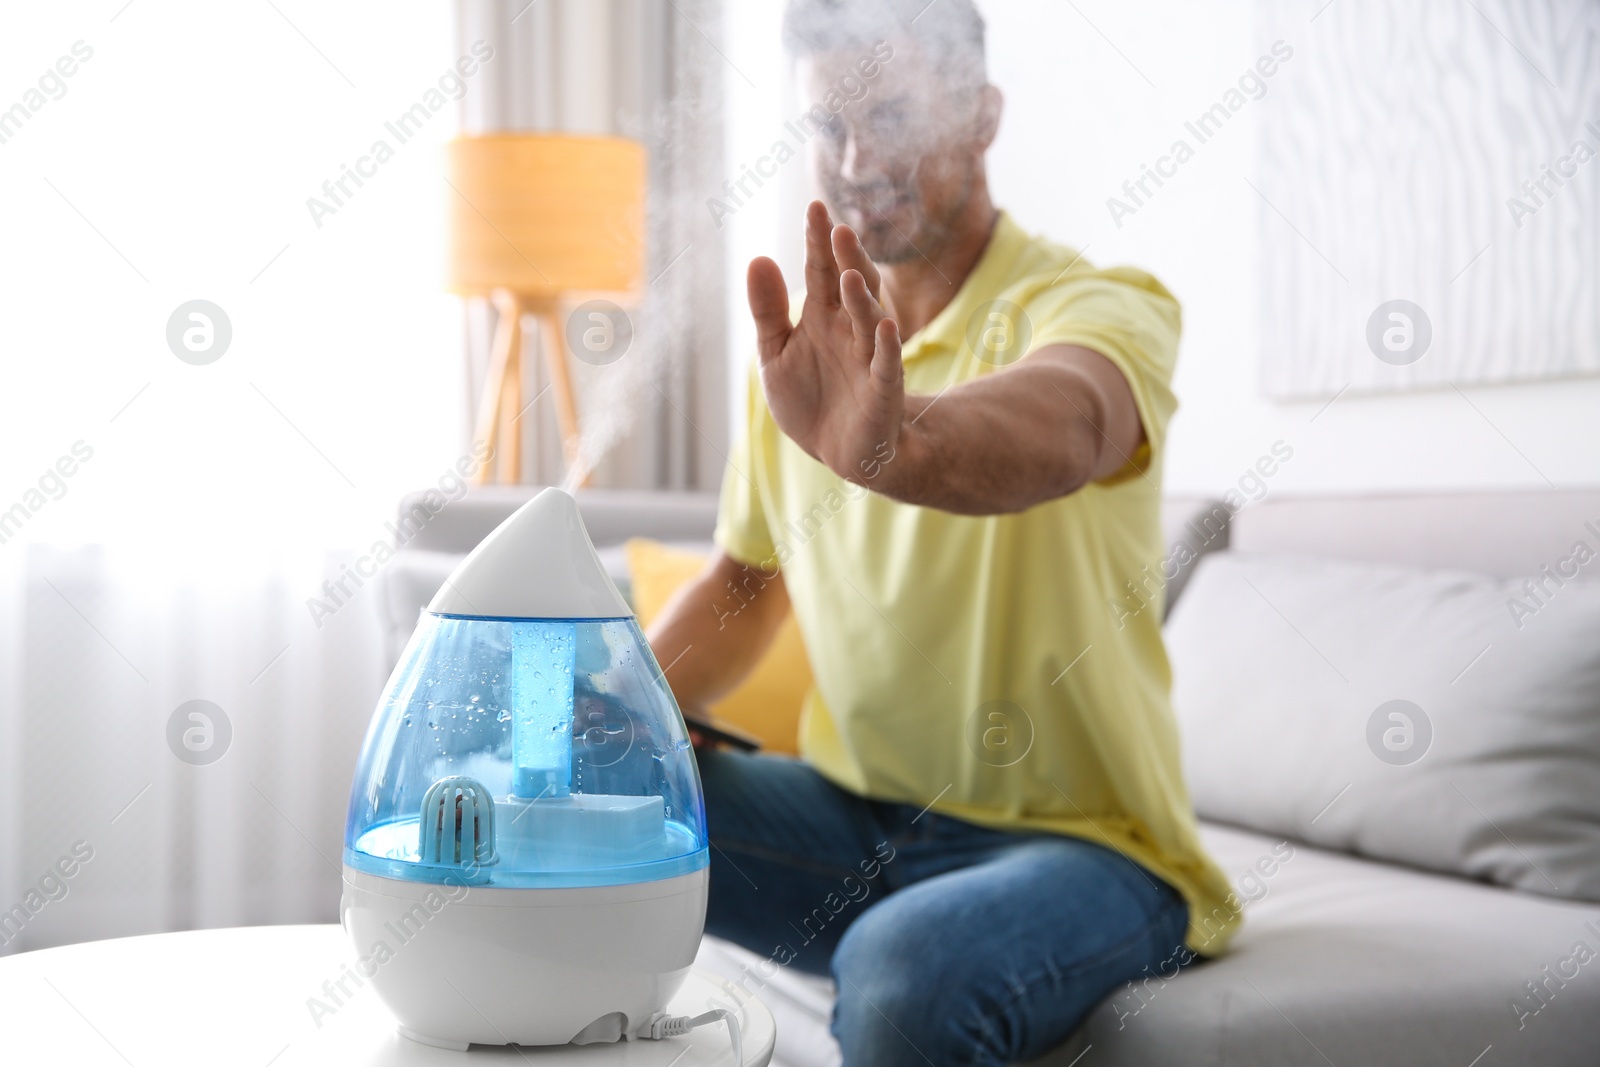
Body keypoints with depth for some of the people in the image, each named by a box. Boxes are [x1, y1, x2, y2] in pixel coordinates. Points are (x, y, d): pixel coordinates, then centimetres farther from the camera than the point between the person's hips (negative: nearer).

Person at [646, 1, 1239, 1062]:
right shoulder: (809, 345, 9)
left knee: (907, 975, -36)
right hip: (853, 815, 6)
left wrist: (890, 440, -58)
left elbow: (1059, 427, -37)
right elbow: (745, 577, 18)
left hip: (1080, 839, -6)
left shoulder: (1104, 306, -12)